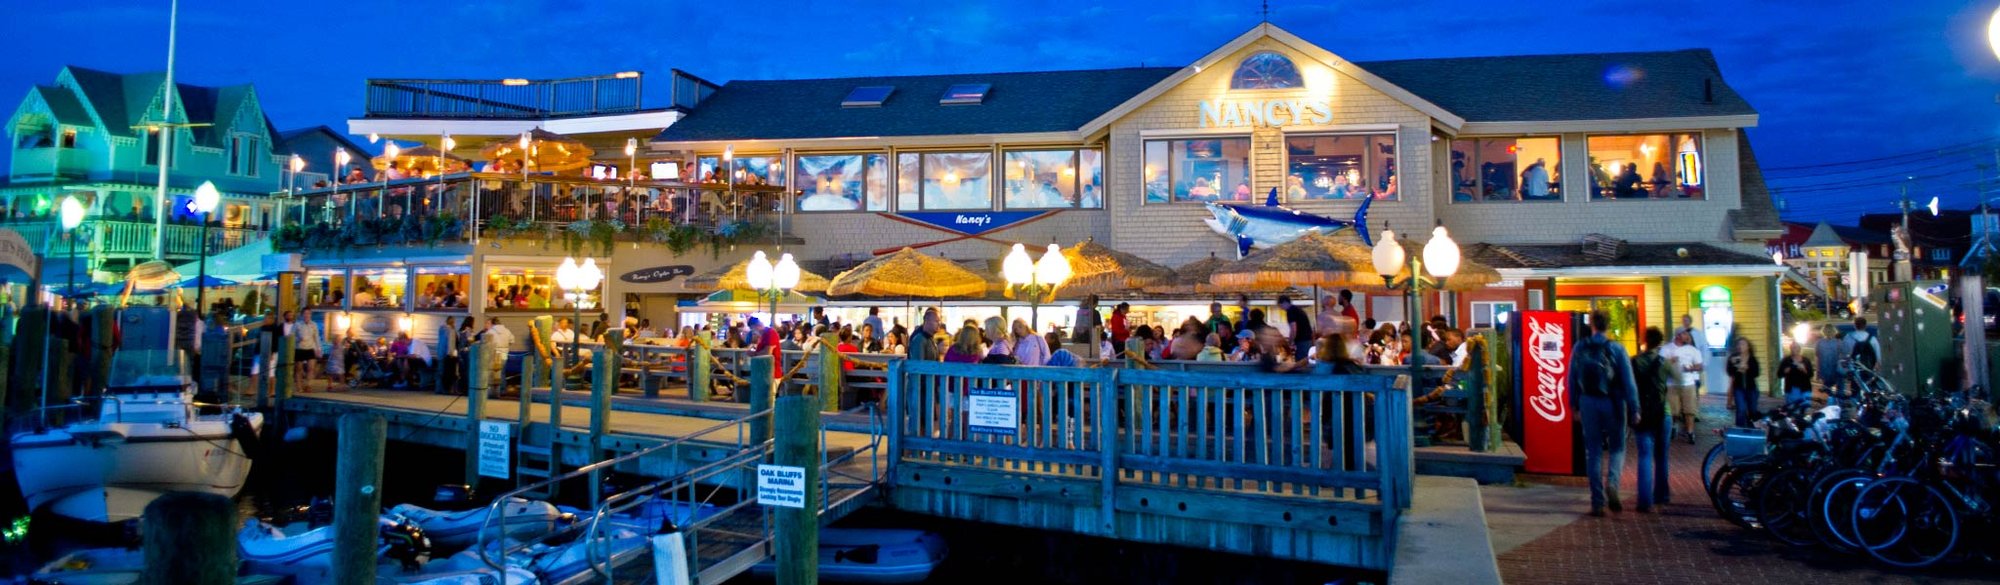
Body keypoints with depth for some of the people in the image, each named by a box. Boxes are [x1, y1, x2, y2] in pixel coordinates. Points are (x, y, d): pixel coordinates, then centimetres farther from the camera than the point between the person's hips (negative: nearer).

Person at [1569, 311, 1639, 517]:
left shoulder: (1579, 348, 0)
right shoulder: (1616, 349, -8)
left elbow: (1572, 379, 4)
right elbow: (1628, 382, -8)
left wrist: (1574, 405, 12)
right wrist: (1634, 410, -3)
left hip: (1588, 403, 2)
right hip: (1613, 404, -2)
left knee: (1593, 452, 8)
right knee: (1617, 447, 14)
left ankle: (1597, 502, 8)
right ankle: (1612, 483, -13)